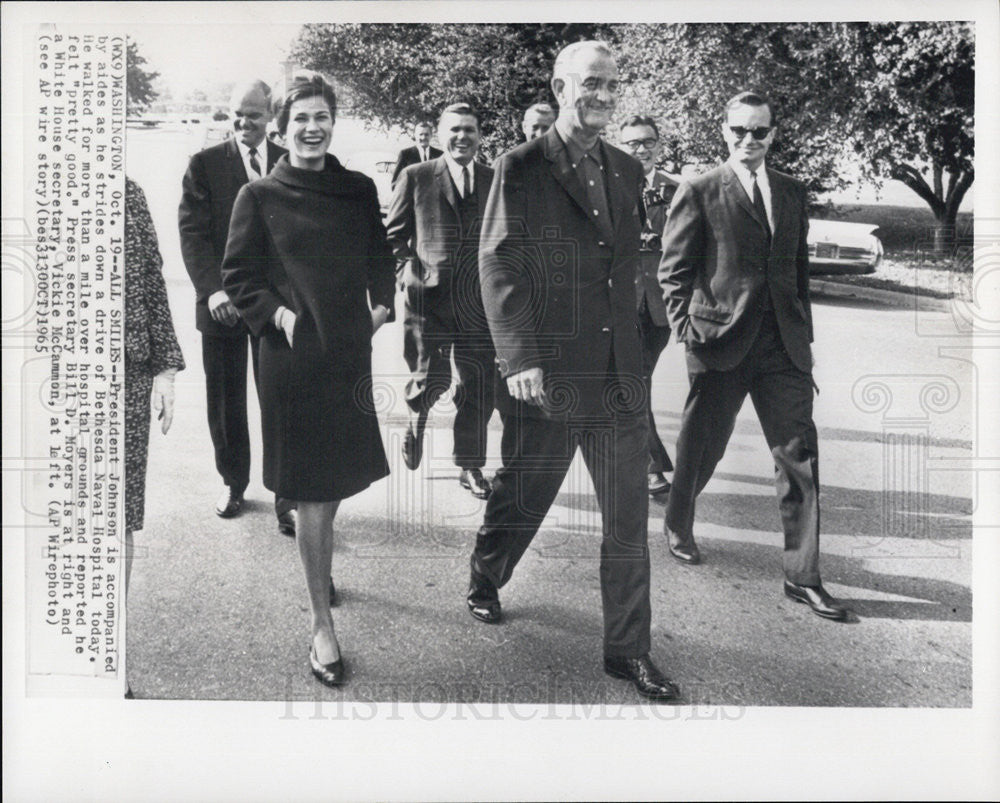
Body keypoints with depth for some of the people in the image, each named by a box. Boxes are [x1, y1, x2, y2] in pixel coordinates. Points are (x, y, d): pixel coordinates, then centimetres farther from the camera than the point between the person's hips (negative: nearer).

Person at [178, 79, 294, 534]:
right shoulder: (205, 164, 4)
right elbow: (192, 232, -3)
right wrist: (212, 289, -17)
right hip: (222, 301, 1)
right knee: (225, 400, 11)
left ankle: (285, 496, 9)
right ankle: (233, 482, 29)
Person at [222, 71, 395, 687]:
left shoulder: (360, 190, 9)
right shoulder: (259, 196, 0)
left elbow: (381, 258, 17)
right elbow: (238, 276, 2)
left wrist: (382, 304, 2)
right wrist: (276, 313, -12)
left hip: (351, 351, 4)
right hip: (294, 355, -4)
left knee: (336, 487, 14)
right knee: (315, 497, -2)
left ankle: (322, 573, 41)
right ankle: (322, 624, 7)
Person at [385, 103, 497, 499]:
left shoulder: (496, 181, 11)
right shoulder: (415, 177, 4)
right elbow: (394, 235, 7)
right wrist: (410, 267, -6)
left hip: (479, 300, 2)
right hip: (428, 293, -2)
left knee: (478, 386, 5)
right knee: (432, 379, -6)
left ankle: (470, 465, 21)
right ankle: (417, 415, 31)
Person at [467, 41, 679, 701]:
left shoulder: (628, 172, 11)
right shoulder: (522, 169, -5)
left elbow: (626, 267, 15)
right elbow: (498, 268, -10)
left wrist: (633, 349, 12)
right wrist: (520, 359, -18)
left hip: (619, 378, 5)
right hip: (546, 376, -5)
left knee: (629, 517, 7)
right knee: (522, 497, 13)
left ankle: (628, 649, 20)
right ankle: (485, 579, 43)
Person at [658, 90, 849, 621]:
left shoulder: (792, 192, 14)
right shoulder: (700, 192, -1)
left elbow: (800, 267, 17)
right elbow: (674, 270, -1)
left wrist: (804, 328, 11)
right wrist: (685, 329, -9)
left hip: (784, 343, 4)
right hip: (721, 339, -4)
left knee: (799, 455, -2)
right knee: (701, 447, 11)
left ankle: (802, 576, 6)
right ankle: (678, 526, 39)